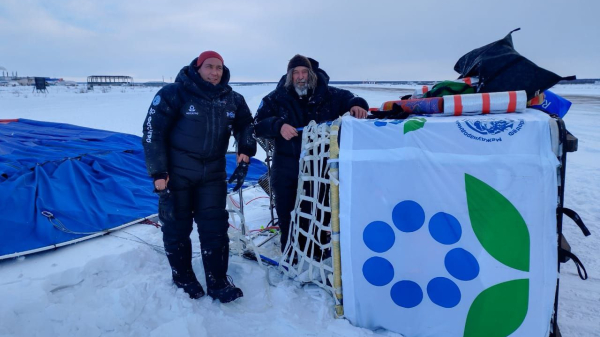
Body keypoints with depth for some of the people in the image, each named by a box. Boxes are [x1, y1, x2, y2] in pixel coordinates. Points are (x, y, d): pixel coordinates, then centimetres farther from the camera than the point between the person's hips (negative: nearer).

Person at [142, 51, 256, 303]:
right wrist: (158, 172, -13)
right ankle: (183, 277, 30)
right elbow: (153, 131, -11)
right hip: (176, 173, -3)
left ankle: (218, 282, 16)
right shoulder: (174, 93, -11)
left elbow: (245, 124, 17)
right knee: (177, 227, 9)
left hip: (212, 174, 3)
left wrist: (245, 149, -2)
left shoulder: (231, 99, 3)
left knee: (215, 227, 3)